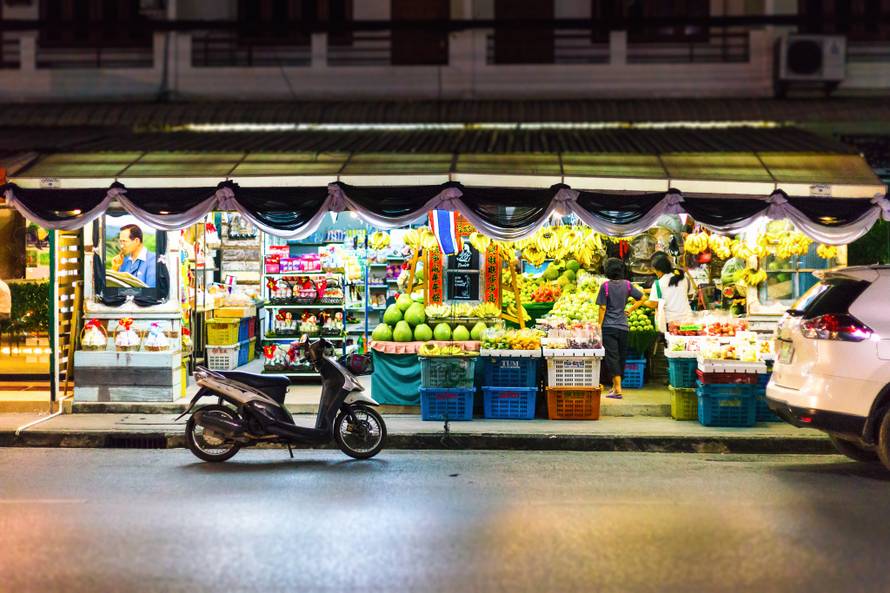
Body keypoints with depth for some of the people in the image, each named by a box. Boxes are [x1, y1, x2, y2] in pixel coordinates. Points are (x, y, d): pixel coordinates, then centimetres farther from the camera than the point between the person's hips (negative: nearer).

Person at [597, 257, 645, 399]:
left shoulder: (605, 286, -8)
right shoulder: (627, 284, 3)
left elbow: (603, 308, -9)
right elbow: (642, 298, 8)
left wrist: (599, 326, -2)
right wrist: (629, 309, 12)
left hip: (609, 327, -4)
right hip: (623, 327, 4)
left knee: (611, 357, -5)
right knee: (621, 357, 14)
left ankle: (618, 390, -13)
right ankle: (615, 386, 25)